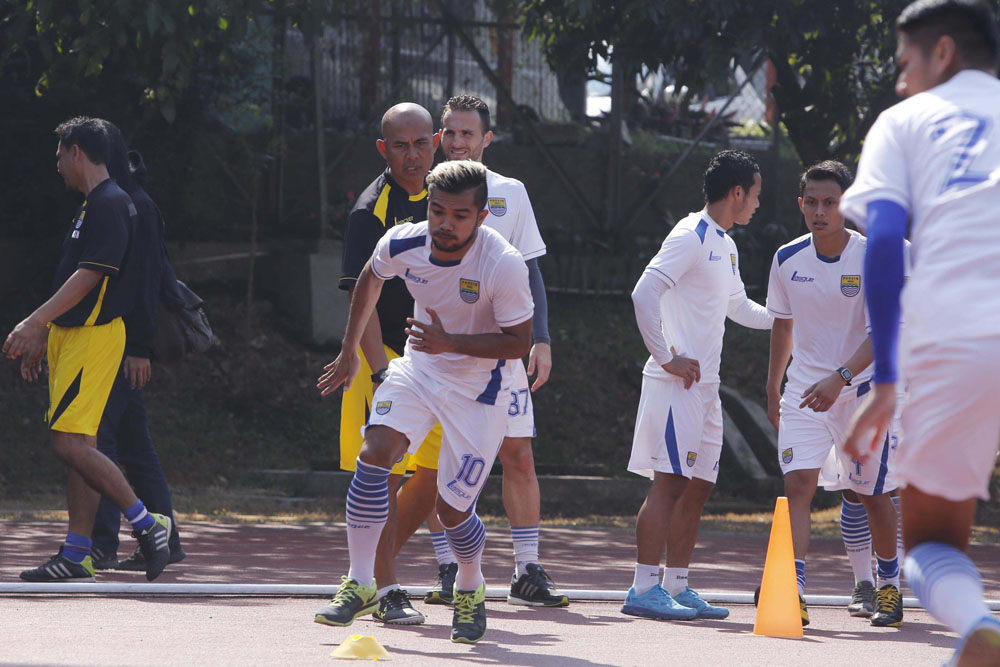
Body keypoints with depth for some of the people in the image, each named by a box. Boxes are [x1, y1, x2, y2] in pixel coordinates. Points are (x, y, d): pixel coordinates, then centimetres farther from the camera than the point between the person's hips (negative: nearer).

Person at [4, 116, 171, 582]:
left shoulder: (109, 204, -14)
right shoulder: (91, 206, 19)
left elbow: (88, 276, -21)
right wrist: (42, 335, 24)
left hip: (94, 334, -10)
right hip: (71, 334, 10)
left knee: (70, 442, -16)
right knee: (77, 445, 7)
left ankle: (146, 523, -10)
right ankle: (76, 557, 8)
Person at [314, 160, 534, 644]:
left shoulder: (503, 264, -28)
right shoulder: (403, 244, -15)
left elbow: (519, 342, -19)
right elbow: (371, 278, 9)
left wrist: (451, 343, -32)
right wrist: (350, 350, 16)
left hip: (478, 390, -3)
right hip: (418, 369, 3)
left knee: (452, 510, -1)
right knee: (375, 453, -22)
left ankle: (470, 588, 32)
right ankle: (359, 584, -14)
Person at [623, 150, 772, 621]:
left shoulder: (726, 246, 19)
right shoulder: (690, 238, -11)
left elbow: (738, 307, 35)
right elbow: (644, 294, -20)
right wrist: (666, 358, -19)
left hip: (705, 385, 10)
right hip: (677, 384, -10)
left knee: (698, 486, 9)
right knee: (669, 483, -13)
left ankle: (677, 586, 14)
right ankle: (644, 589, -14)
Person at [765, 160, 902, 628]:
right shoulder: (787, 260, -1)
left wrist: (839, 378, -32)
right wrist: (772, 388, 18)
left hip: (862, 390, -2)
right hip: (804, 390, 2)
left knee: (872, 495, 8)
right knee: (797, 485, -16)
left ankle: (889, 586, 31)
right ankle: (793, 593, -25)